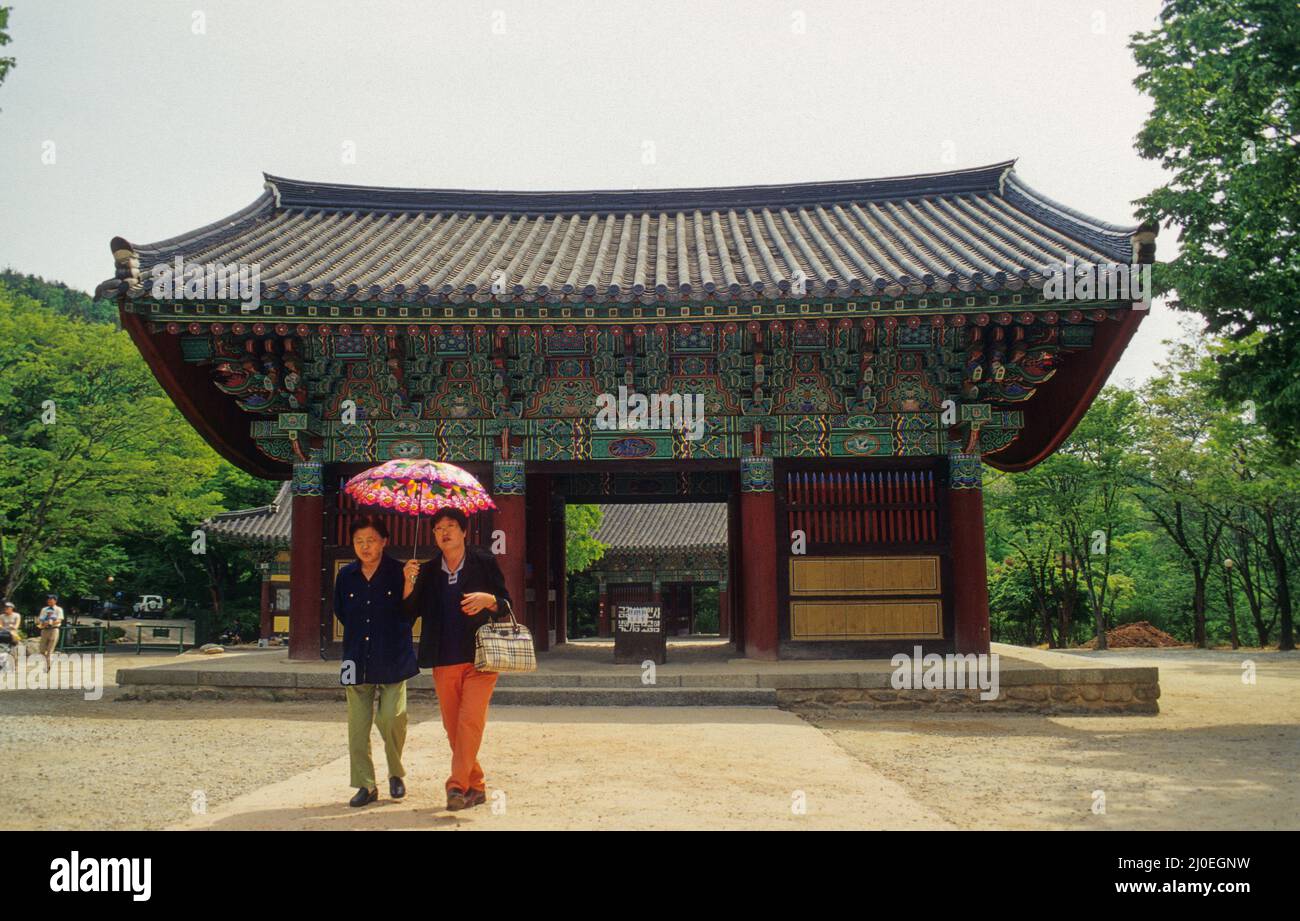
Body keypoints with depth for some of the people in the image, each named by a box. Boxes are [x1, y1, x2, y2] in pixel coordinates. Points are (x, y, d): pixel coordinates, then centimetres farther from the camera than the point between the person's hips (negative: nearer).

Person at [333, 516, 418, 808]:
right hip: (358, 661, 4)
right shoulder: (346, 576, 7)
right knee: (357, 725, 2)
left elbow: (411, 612, 0)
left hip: (392, 660, -3)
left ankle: (396, 774, 16)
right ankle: (366, 785, 13)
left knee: (392, 719, -9)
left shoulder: (399, 572, -5)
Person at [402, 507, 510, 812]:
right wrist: (409, 584, -10)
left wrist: (488, 600, -18)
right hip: (444, 661, 4)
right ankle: (476, 786, 18)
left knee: (470, 721, -15)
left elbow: (506, 604, 3)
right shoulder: (427, 571, 10)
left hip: (479, 659, -4)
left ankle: (458, 785, -12)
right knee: (453, 728, 6)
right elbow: (409, 614, 6)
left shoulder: (484, 562, 2)